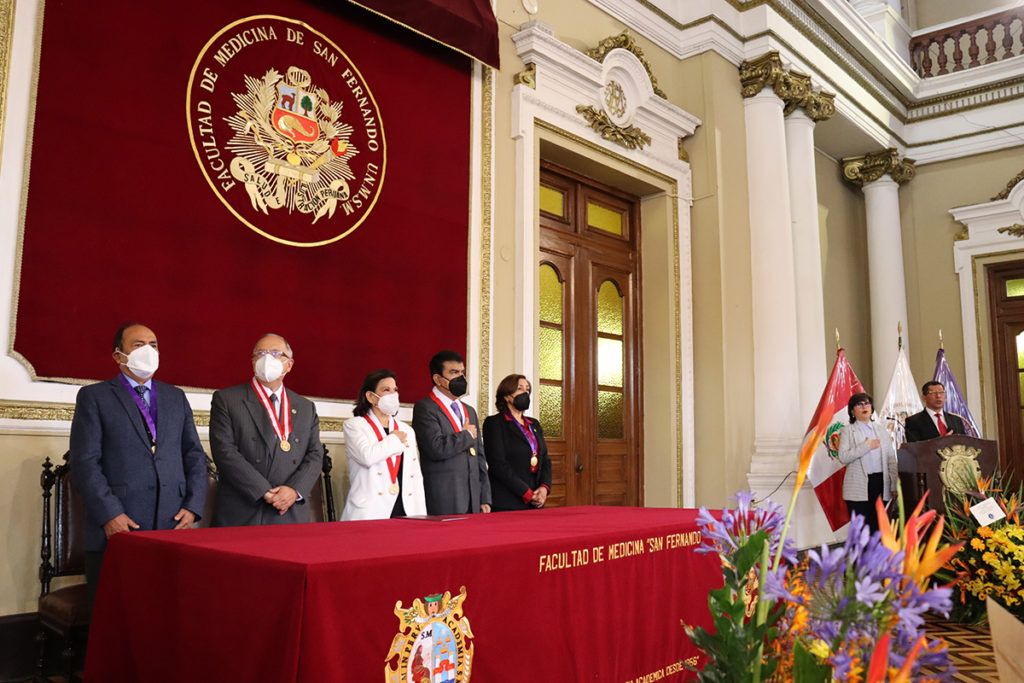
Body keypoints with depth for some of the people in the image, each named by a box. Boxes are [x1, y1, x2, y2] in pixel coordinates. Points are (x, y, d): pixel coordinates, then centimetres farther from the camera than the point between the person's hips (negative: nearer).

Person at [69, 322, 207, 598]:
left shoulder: (176, 397, 17)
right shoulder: (93, 396, 6)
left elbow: (194, 455, 15)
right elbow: (84, 462, -3)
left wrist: (193, 506, 1)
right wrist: (109, 515, -13)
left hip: (173, 525, 3)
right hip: (117, 528, -3)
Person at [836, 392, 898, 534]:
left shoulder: (881, 430, 15)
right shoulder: (847, 431, 3)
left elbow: (891, 459, 12)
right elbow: (843, 457, -10)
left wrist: (894, 486, 5)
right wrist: (866, 446, -12)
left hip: (881, 484, 4)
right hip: (859, 488, -4)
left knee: (878, 527, 5)